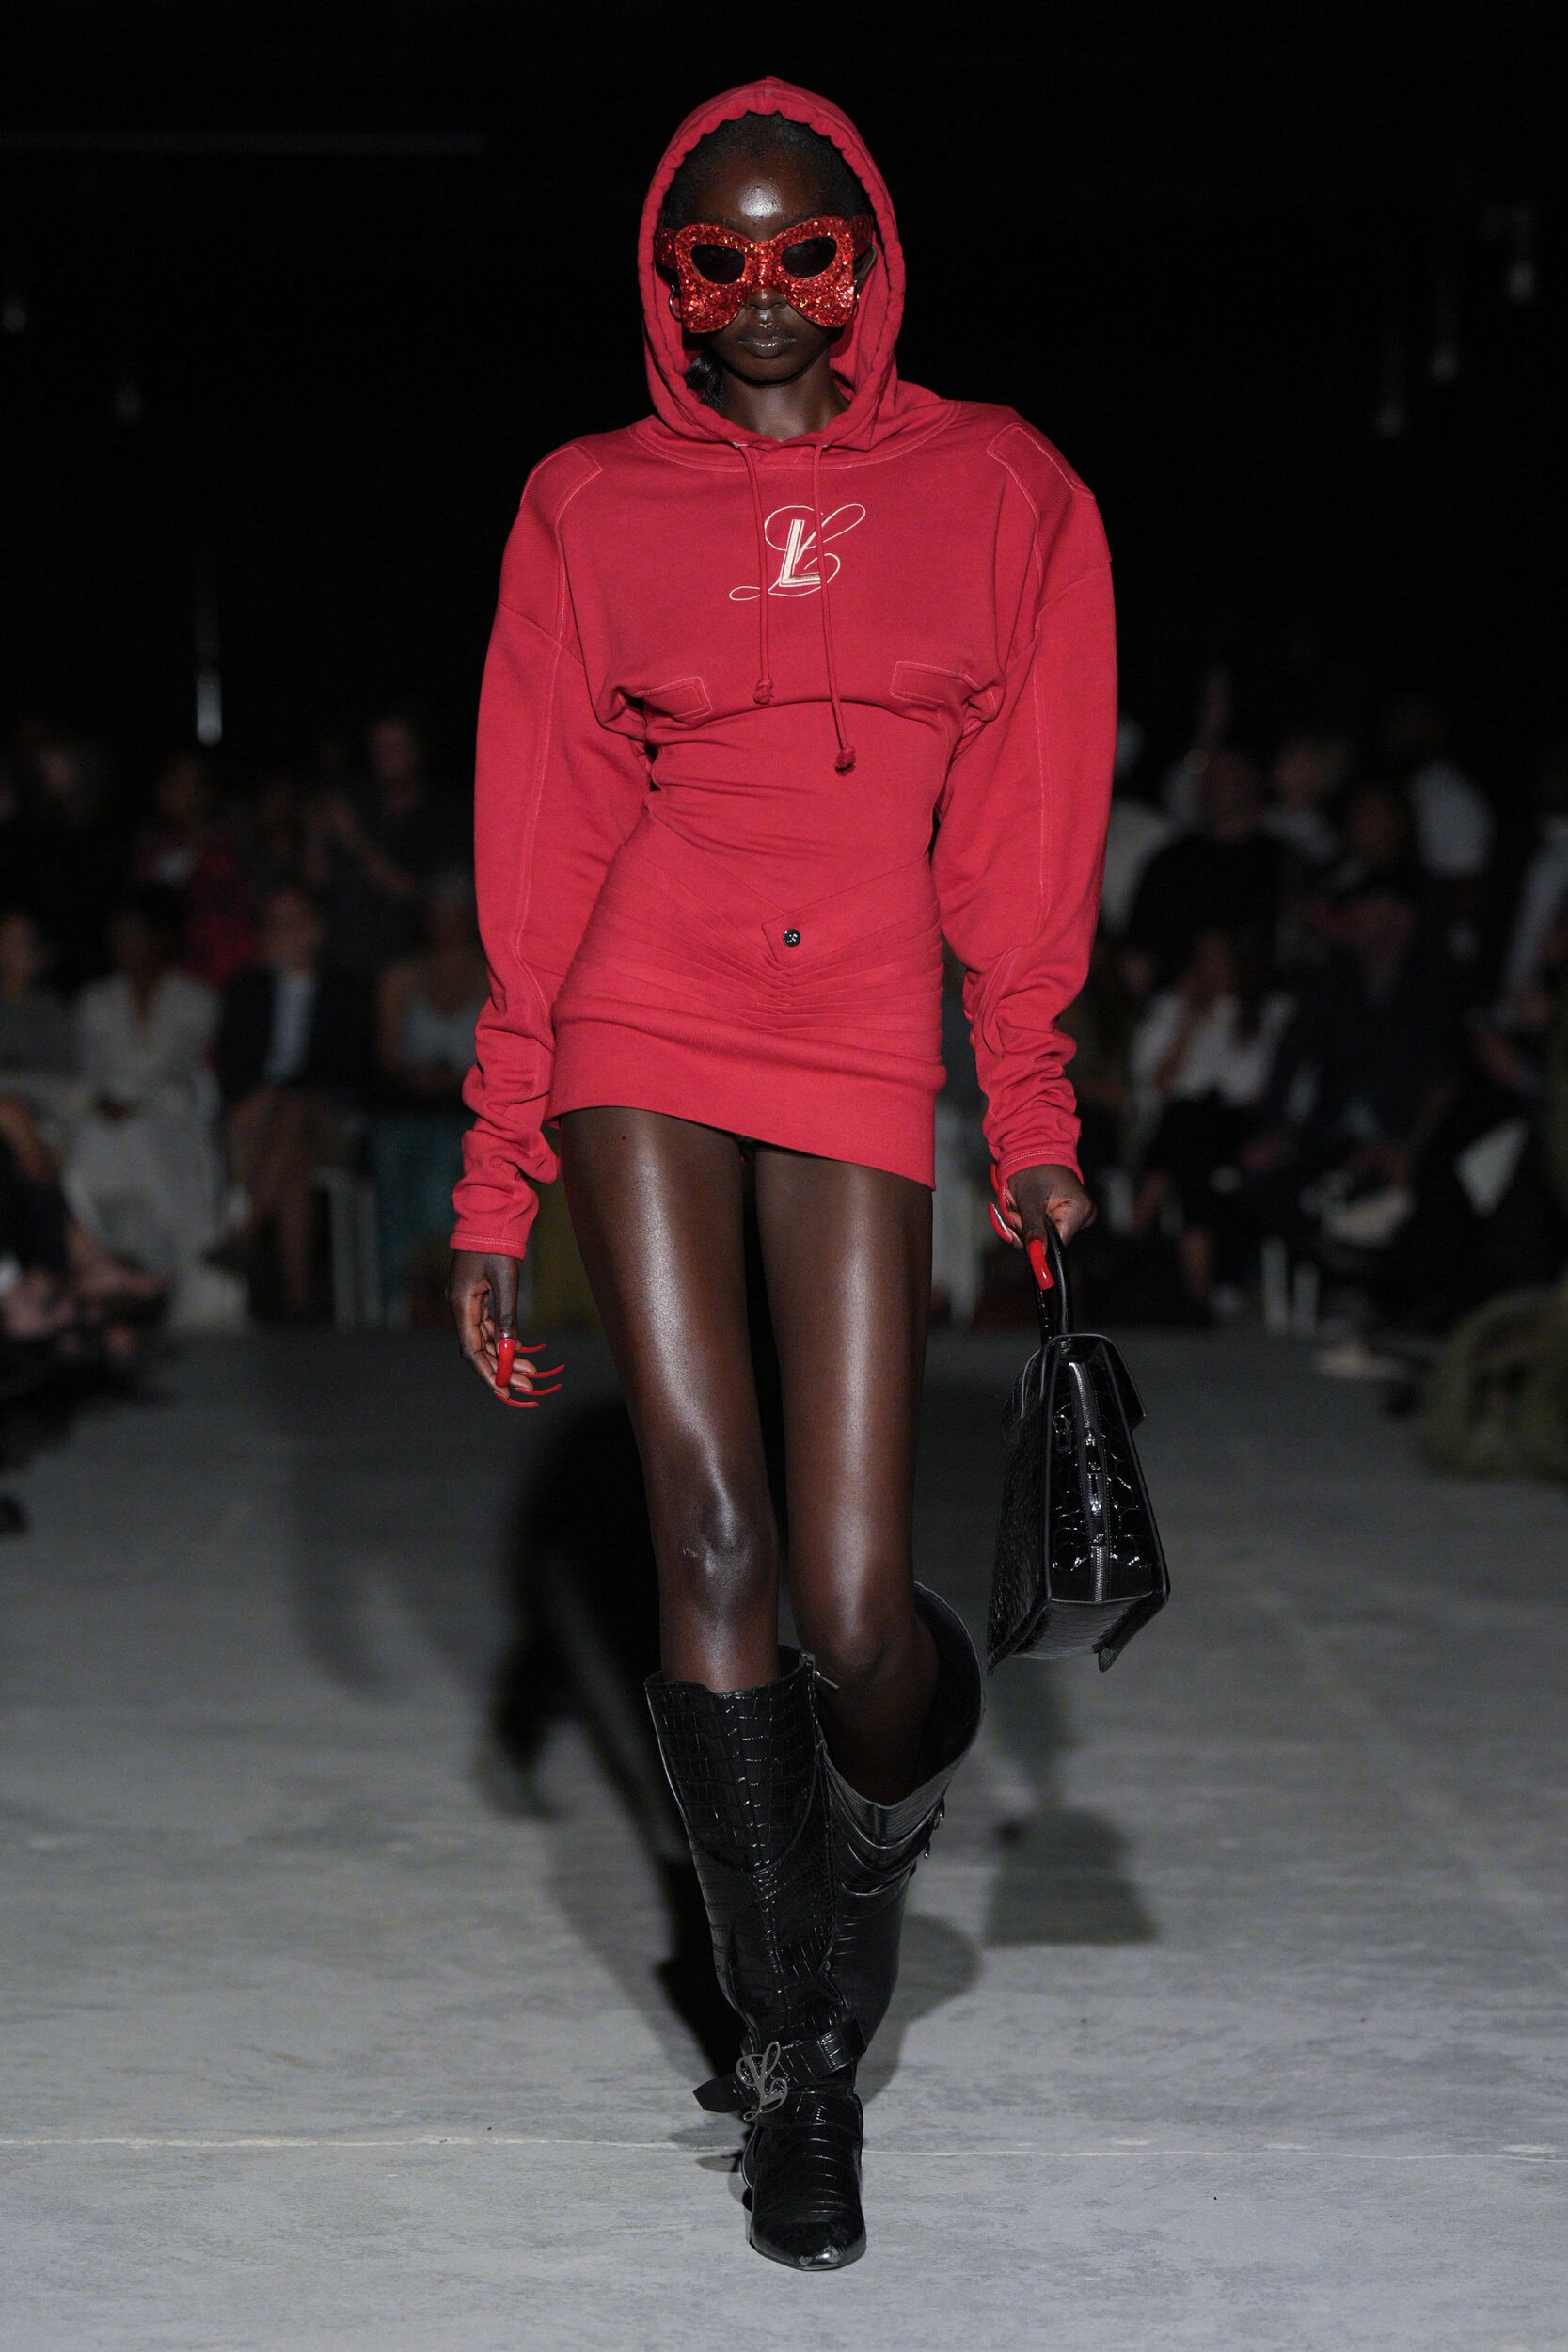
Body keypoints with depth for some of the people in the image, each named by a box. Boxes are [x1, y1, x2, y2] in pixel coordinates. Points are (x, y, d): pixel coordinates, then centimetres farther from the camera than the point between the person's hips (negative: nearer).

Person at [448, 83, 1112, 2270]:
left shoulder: (997, 492, 6)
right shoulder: (592, 506, 6)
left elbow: (1028, 835, 9)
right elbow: (538, 857, 6)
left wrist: (1036, 1121, 5)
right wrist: (498, 1172, 4)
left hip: (863, 1049, 0)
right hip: (643, 1038, 1)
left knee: (856, 1618, -7)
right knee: (710, 1538, -7)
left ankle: (884, 1819, 31)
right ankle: (796, 2057, 8)